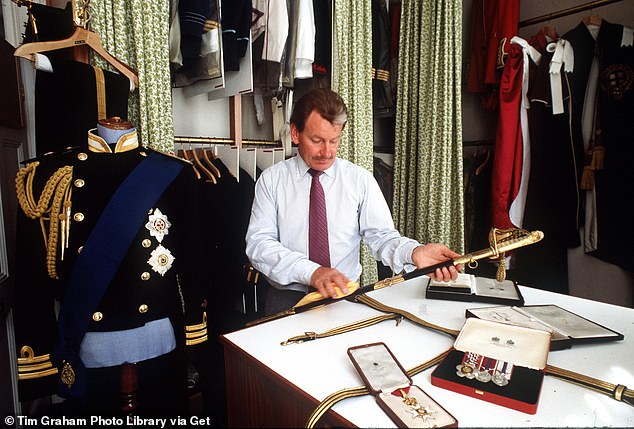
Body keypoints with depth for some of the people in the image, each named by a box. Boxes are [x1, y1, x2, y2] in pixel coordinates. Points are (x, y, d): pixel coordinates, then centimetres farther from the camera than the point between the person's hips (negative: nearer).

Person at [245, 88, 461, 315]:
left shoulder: (361, 179, 3)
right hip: (287, 296, 0)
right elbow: (258, 243, -8)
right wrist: (311, 271, -22)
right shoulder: (271, 179, 0)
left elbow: (382, 236, -2)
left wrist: (414, 252, -25)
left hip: (346, 296, 1)